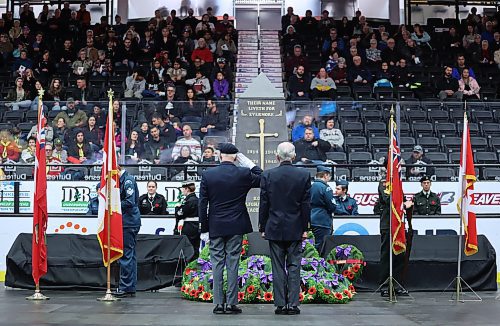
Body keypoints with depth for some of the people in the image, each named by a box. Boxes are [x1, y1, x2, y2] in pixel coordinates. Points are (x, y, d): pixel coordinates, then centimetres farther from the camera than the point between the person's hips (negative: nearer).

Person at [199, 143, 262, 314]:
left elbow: (202, 204, -1)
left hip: (215, 226, 1)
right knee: (233, 264, 2)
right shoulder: (243, 173, -6)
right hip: (236, 226, 0)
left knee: (217, 264, 5)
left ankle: (218, 303, 5)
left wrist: (204, 229, 5)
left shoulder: (207, 174, -3)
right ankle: (231, 303, 3)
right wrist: (246, 161, 8)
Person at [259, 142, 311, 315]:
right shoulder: (304, 175, -3)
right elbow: (306, 204, -1)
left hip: (274, 229, 0)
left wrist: (262, 227, 7)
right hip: (295, 229, 0)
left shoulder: (267, 175, -4)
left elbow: (263, 204, -1)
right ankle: (293, 304, 4)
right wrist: (305, 228, 6)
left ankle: (280, 304, 5)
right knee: (294, 267, 5)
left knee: (278, 268, 4)